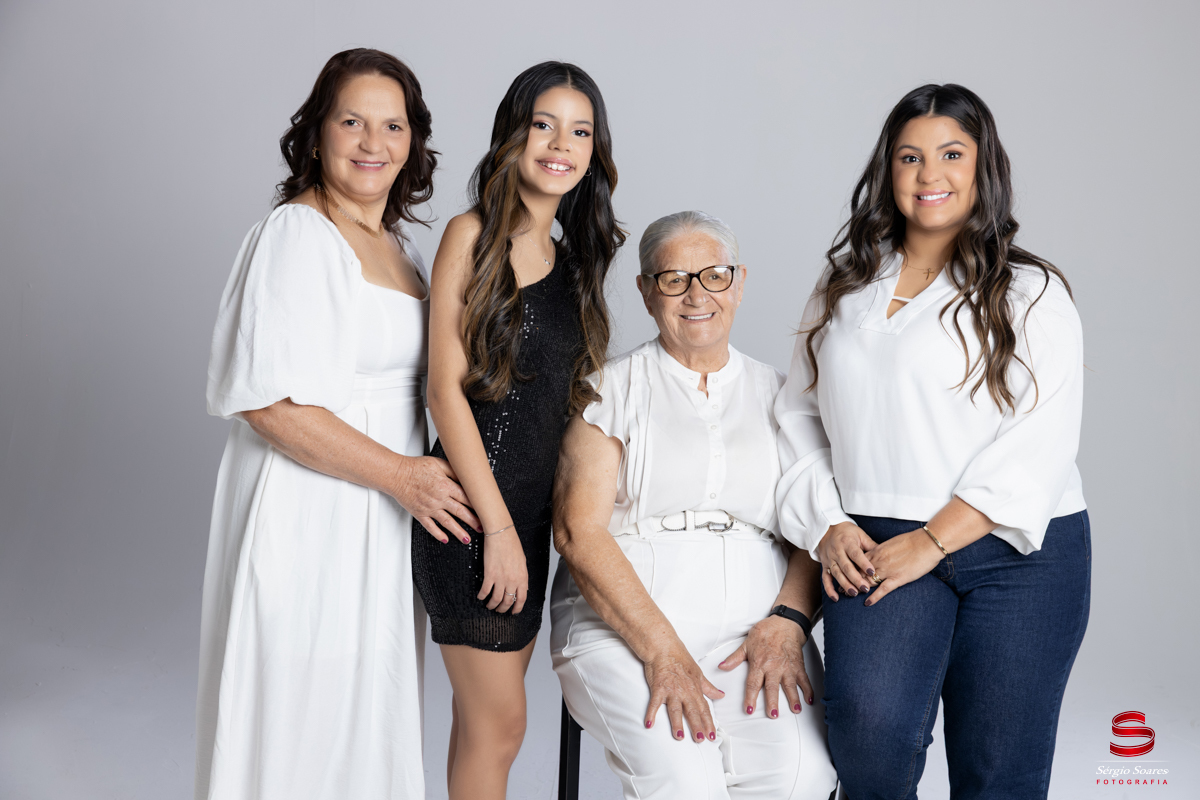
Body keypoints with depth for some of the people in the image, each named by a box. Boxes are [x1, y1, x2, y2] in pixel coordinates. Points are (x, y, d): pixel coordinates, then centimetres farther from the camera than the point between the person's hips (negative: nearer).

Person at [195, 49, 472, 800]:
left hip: (386, 514, 8)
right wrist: (398, 473, -19)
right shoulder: (296, 235, -13)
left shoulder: (401, 243, 13)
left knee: (373, 714, 16)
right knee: (302, 717, 2)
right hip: (309, 513, -8)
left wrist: (419, 476, 8)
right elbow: (268, 401, -21)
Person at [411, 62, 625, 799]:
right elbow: (446, 387, -13)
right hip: (474, 507, -6)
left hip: (532, 508, 7)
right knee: (499, 725, 0)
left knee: (486, 717, 14)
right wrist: (498, 527, -14)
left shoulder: (572, 259, 13)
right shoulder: (473, 236, -7)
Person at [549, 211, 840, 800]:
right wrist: (660, 647, -15)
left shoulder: (776, 393, 17)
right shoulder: (611, 389, 8)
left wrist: (786, 621, -10)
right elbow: (578, 531, -4)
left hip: (754, 633, 2)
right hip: (622, 626, -2)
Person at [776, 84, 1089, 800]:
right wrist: (827, 526, 0)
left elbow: (1039, 444, -8)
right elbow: (800, 413, 15)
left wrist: (931, 540, -15)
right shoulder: (847, 286, 15)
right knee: (869, 726, -23)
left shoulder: (1030, 294, 2)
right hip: (876, 545, 2)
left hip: (1016, 554, -1)